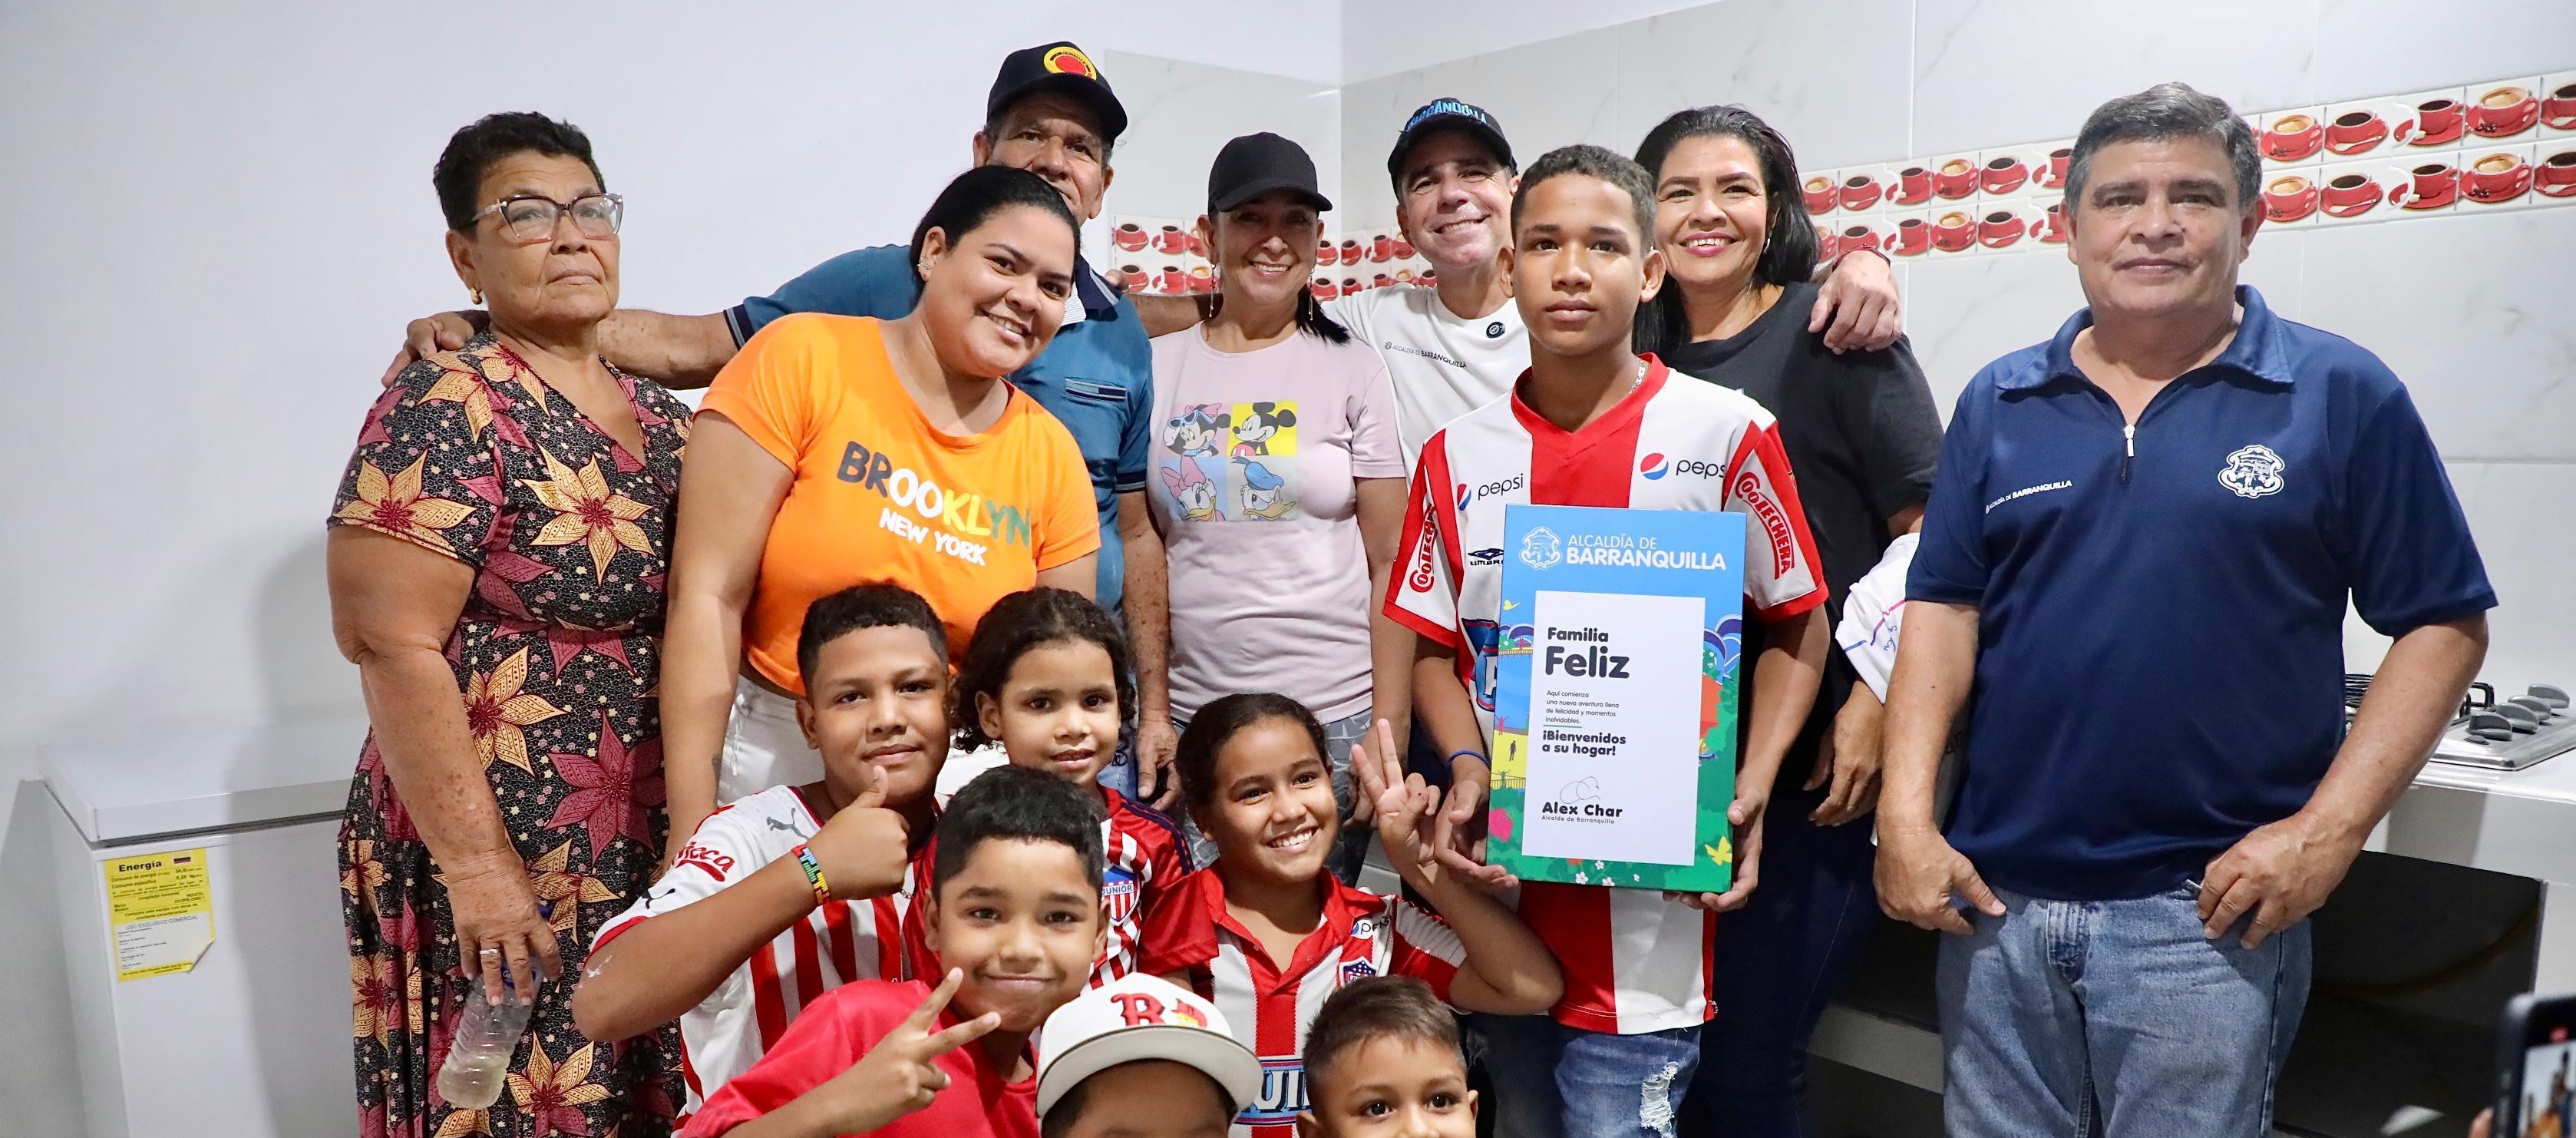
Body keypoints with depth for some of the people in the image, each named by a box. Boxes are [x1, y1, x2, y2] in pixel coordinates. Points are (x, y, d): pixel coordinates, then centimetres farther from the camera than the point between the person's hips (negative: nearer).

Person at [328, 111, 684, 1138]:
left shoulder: (662, 417, 9)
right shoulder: (448, 409, -11)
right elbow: (392, 643, -17)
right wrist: (475, 865, -19)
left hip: (651, 857, 6)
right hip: (507, 868, -6)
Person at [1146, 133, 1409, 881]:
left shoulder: (1354, 371, 2)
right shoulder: (1157, 368, 5)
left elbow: (1388, 566, 1)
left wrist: (1389, 727, -5)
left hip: (1334, 715, -1)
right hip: (1188, 713, 1)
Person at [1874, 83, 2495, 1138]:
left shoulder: (2340, 394, -2)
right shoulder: (1998, 401, 5)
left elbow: (2444, 623, -1)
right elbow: (1943, 604, 3)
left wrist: (2329, 828, -11)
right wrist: (1907, 813, -6)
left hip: (2210, 907, -3)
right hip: (1993, 892, 3)